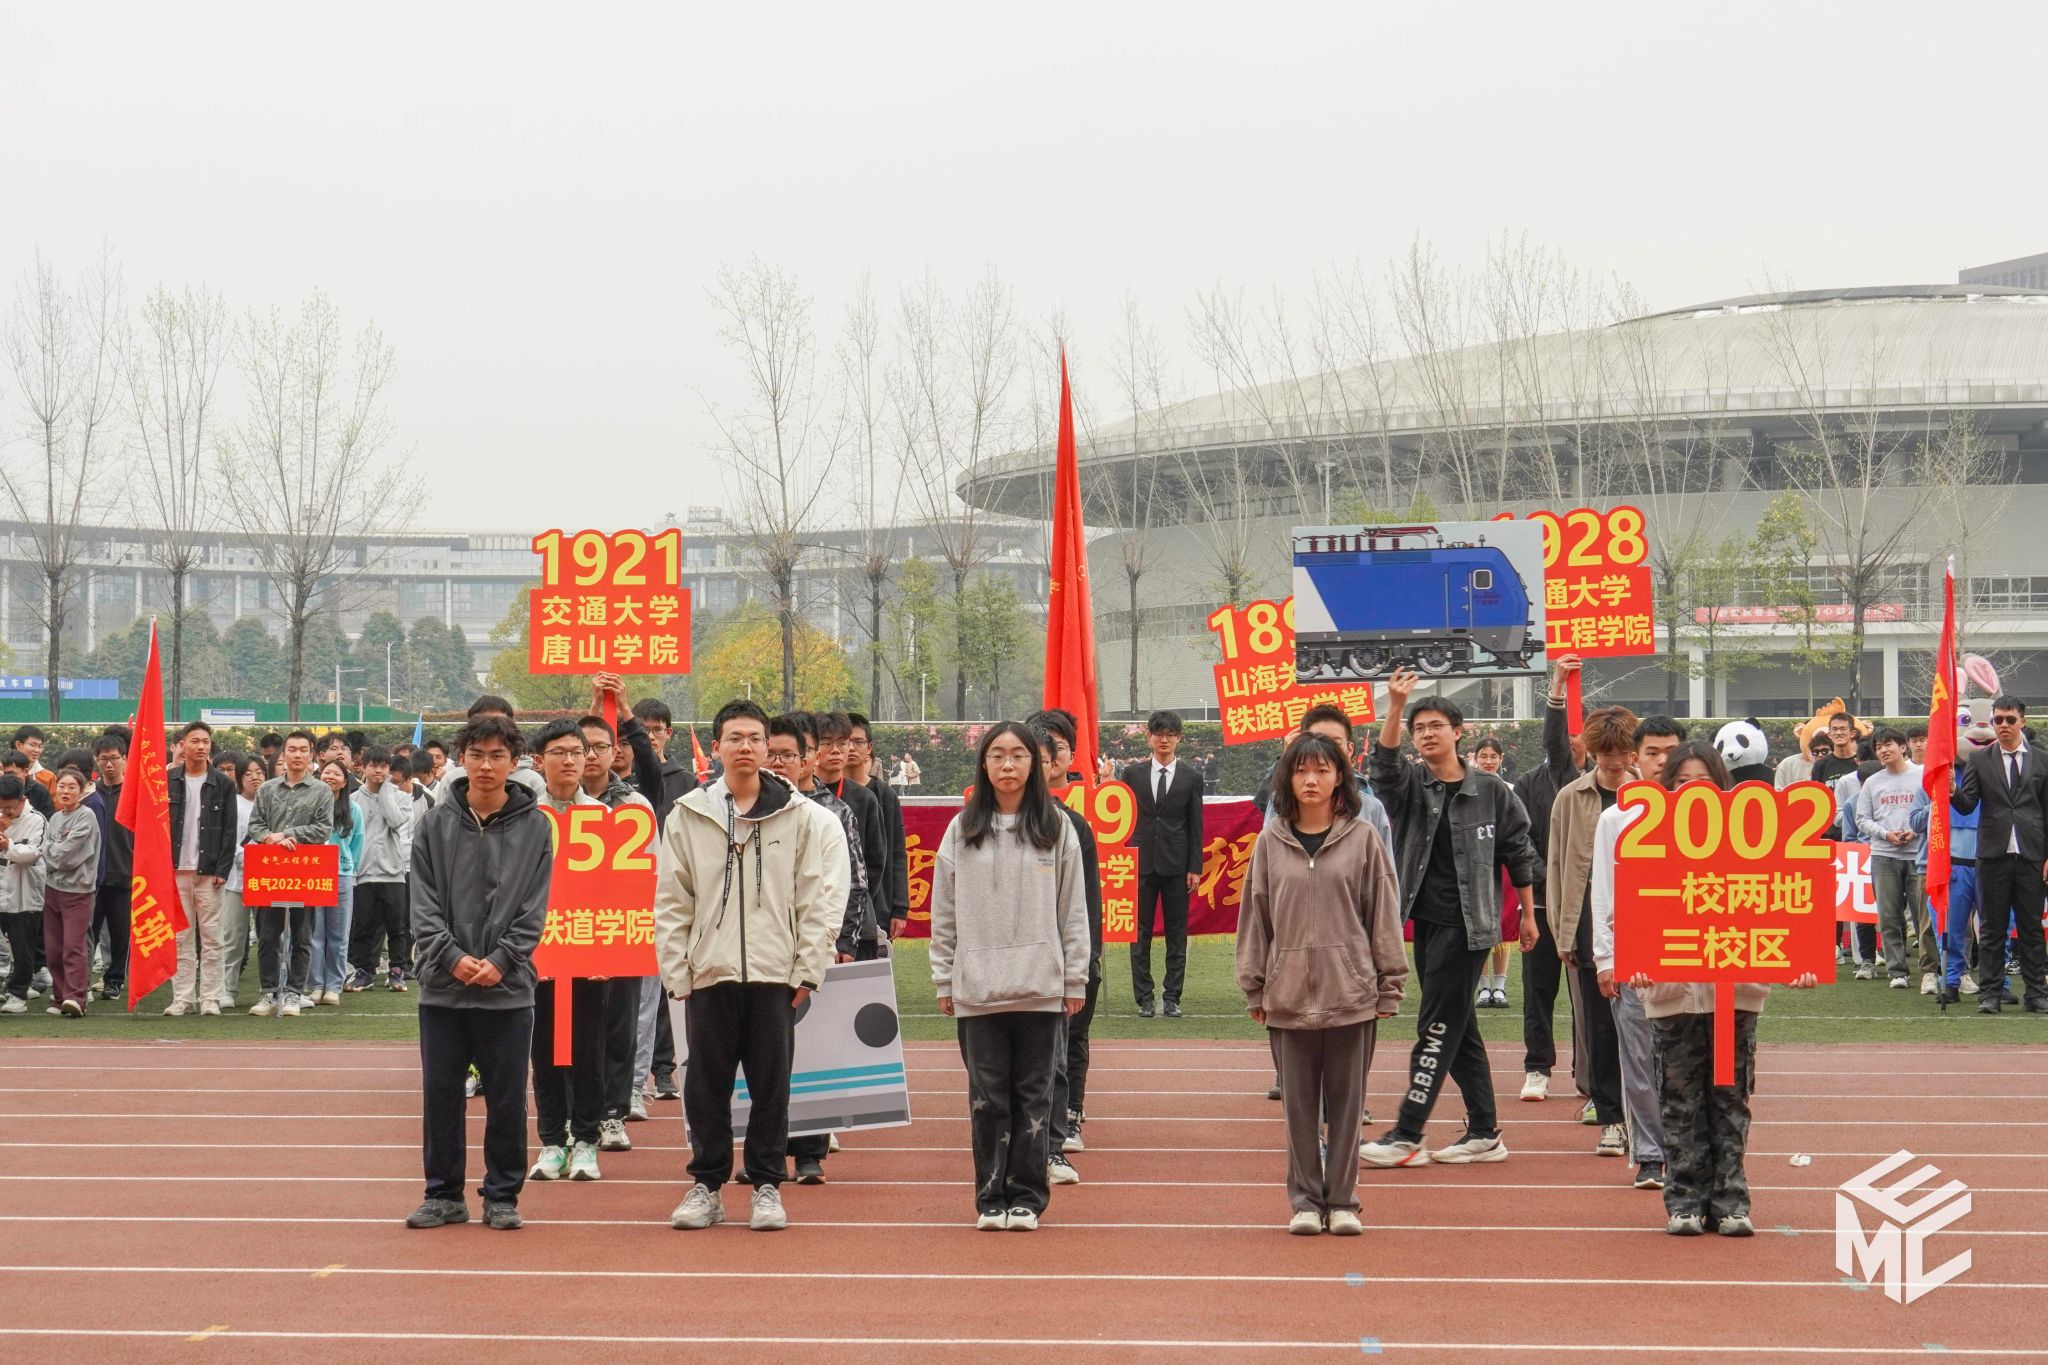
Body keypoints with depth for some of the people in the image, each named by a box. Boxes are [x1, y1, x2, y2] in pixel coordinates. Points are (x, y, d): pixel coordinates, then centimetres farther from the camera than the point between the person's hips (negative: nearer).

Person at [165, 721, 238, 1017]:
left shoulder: (223, 785, 4)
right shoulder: (168, 783, 8)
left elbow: (229, 831, 2)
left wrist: (222, 870, -7)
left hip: (208, 871, -1)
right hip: (176, 870, 1)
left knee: (210, 937, -1)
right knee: (181, 937, 3)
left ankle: (210, 998, 2)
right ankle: (182, 997, 6)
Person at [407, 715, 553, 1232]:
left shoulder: (534, 826, 2)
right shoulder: (435, 824, 4)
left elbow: (535, 907, -1)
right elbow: (424, 903, 1)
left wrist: (501, 960, -12)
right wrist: (451, 957, -12)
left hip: (508, 988, -1)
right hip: (442, 986, 1)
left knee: (507, 1097, 4)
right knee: (441, 1093, 6)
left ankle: (502, 1195, 14)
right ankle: (444, 1194, 16)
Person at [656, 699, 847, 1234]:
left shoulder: (804, 818, 1)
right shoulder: (688, 816, 6)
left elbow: (820, 899, -1)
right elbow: (670, 903, 6)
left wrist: (807, 969, -6)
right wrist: (677, 972, -1)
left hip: (775, 973, -1)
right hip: (709, 971, 1)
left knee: (771, 1084, 5)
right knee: (705, 1085, 6)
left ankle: (767, 1185, 15)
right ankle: (706, 1184, 16)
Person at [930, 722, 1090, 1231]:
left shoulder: (1056, 828, 5)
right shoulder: (962, 830, 6)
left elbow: (1073, 909, 5)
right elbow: (944, 912, 8)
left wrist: (1075, 978, 2)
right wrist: (944, 979, 5)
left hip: (1040, 986, -1)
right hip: (977, 987, 1)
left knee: (1033, 1093, 4)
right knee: (987, 1095, 2)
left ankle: (1026, 1195, 11)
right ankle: (990, 1197, 10)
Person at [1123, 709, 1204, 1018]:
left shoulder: (1190, 779, 5)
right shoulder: (1133, 774, 7)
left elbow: (1196, 827, 4)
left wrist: (1195, 868, -2)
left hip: (1176, 865, 0)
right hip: (1141, 864, 1)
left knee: (1177, 935, 3)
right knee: (1140, 934, 2)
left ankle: (1172, 998, 8)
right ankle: (1144, 998, 8)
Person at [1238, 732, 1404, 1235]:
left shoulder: (1362, 840, 1)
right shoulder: (1270, 843, 5)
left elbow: (1384, 915, 3)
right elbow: (1255, 916, 9)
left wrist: (1390, 987, 1)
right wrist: (1254, 988, 6)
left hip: (1351, 993, -1)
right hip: (1288, 995, 1)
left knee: (1347, 1103, 4)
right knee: (1299, 1104, 6)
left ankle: (1342, 1200, 13)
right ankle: (1305, 1200, 14)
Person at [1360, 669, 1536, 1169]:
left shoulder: (1491, 790, -2)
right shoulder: (1409, 786, 4)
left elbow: (1518, 851, 6)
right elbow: (1384, 763, -17)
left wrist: (1527, 912, 10)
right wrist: (1395, 707, -32)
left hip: (1468, 923, -5)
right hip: (1426, 920, 5)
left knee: (1438, 1027, -7)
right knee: (1458, 1027, 10)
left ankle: (1407, 1136, -7)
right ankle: (1484, 1133, 18)